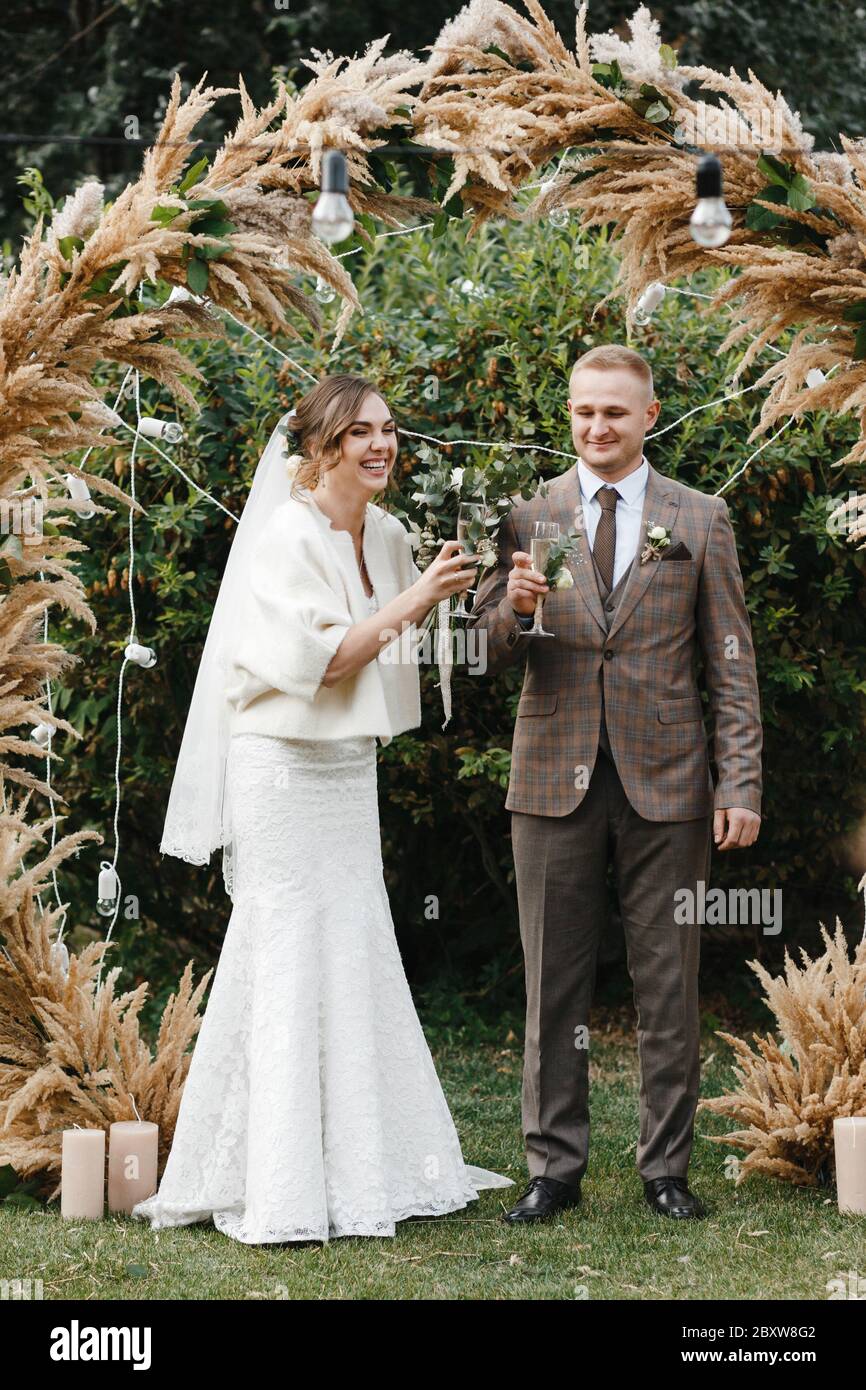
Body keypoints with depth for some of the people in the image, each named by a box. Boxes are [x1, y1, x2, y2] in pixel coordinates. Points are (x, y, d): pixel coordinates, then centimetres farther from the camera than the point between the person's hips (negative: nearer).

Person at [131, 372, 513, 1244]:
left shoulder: (387, 535, 8)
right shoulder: (289, 537, -15)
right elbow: (318, 660, -21)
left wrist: (441, 595, 6)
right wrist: (412, 600, -21)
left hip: (350, 769, 8)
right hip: (287, 770, -8)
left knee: (357, 955, 10)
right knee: (293, 959, -4)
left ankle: (360, 1164, 19)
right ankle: (284, 1190, 3)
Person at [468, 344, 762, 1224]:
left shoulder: (700, 519, 6)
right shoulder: (528, 517, 7)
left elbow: (732, 662, 5)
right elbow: (489, 656, 7)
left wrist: (741, 787, -2)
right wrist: (516, 607, -16)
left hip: (665, 781, -1)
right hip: (554, 779, 1)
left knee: (668, 986, 4)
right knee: (554, 986, 5)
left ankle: (666, 1168, 14)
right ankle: (554, 1167, 14)